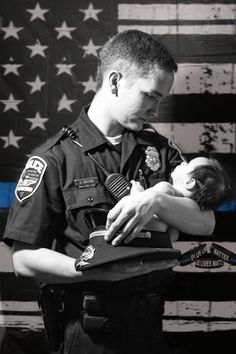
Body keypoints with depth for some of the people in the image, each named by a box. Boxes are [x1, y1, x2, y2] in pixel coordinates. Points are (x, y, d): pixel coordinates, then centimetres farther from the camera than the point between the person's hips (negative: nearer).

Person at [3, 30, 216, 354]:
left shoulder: (158, 149, 5)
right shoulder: (55, 157, -9)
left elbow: (205, 223, -3)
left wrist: (157, 201, -23)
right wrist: (103, 272, -26)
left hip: (149, 323, 5)